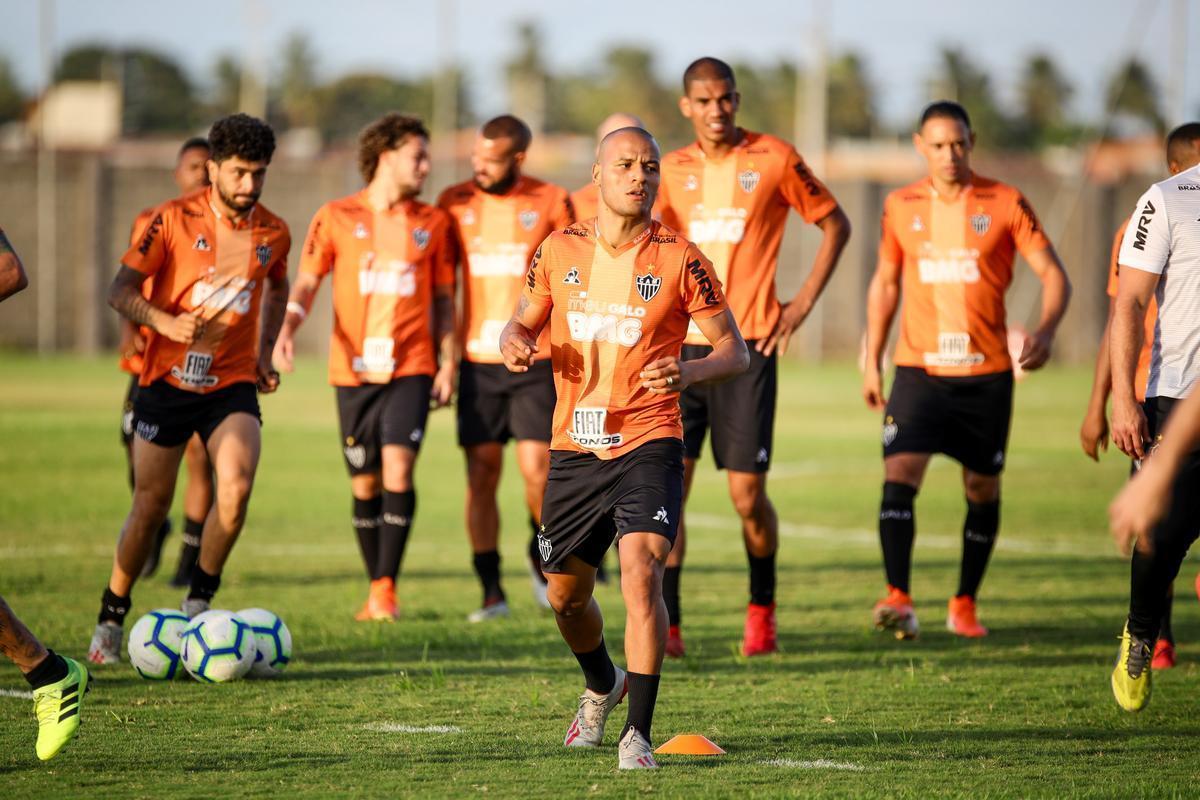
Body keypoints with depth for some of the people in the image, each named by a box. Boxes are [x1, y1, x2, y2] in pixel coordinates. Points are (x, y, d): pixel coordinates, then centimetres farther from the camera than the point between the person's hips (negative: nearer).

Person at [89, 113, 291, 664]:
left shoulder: (273, 234, 1)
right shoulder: (175, 220, -9)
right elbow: (120, 292, -9)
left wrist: (264, 351, 11)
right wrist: (166, 321, -27)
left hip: (232, 385, 2)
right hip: (167, 381, -2)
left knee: (236, 488, -22)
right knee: (150, 506, 2)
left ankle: (198, 602, -3)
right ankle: (110, 623, 20)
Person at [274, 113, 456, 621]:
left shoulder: (433, 223, 8)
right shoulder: (337, 217, 4)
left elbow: (443, 299, 13)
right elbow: (306, 281, 2)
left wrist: (448, 364, 5)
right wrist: (287, 327, -16)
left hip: (411, 368, 0)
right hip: (354, 369, 0)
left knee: (398, 465, -17)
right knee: (365, 483, 4)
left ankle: (385, 587, -12)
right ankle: (376, 593, 17)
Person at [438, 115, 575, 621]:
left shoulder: (551, 203, 0)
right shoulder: (455, 203, 5)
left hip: (536, 361, -2)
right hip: (477, 362, 2)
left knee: (537, 470, -9)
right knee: (481, 476, -1)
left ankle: (541, 560, 19)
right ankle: (491, 592, 6)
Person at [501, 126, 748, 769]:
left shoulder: (679, 259, -4)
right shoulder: (559, 251, 5)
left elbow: (735, 350, -1)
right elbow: (523, 323, 17)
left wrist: (690, 372, -22)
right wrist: (516, 342, -8)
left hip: (648, 443, -4)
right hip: (574, 447, 4)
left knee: (641, 572, -23)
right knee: (566, 596, 15)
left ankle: (638, 734, -18)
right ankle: (602, 687, 47)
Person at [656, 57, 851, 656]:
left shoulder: (774, 159, -1)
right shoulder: (672, 170, 10)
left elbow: (835, 224, 7)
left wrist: (803, 302, 0)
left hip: (747, 344, -3)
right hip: (683, 343, 3)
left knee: (747, 493, -2)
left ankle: (761, 608, 22)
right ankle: (666, 625, -4)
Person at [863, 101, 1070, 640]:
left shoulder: (1005, 204, -2)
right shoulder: (901, 206, 6)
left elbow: (1053, 275, -1)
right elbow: (885, 283, 17)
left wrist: (1045, 331, -20)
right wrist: (871, 363, 14)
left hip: (986, 373, -1)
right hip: (919, 369, 1)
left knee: (983, 489, 7)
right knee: (898, 476, -17)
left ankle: (965, 604, 22)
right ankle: (898, 600, -22)